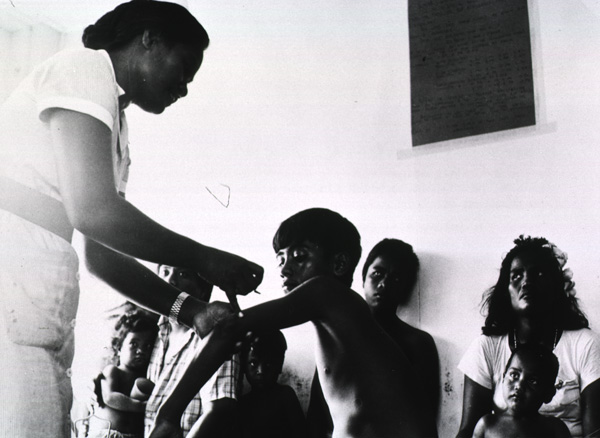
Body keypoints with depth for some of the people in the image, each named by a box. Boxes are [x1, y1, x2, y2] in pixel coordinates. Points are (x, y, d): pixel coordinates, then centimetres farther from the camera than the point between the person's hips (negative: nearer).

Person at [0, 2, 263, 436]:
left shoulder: (116, 133, 23)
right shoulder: (84, 68, -2)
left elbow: (100, 253, 22)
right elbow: (93, 211, -15)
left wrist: (190, 309, 14)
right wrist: (203, 259, -5)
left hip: (36, 305, 9)